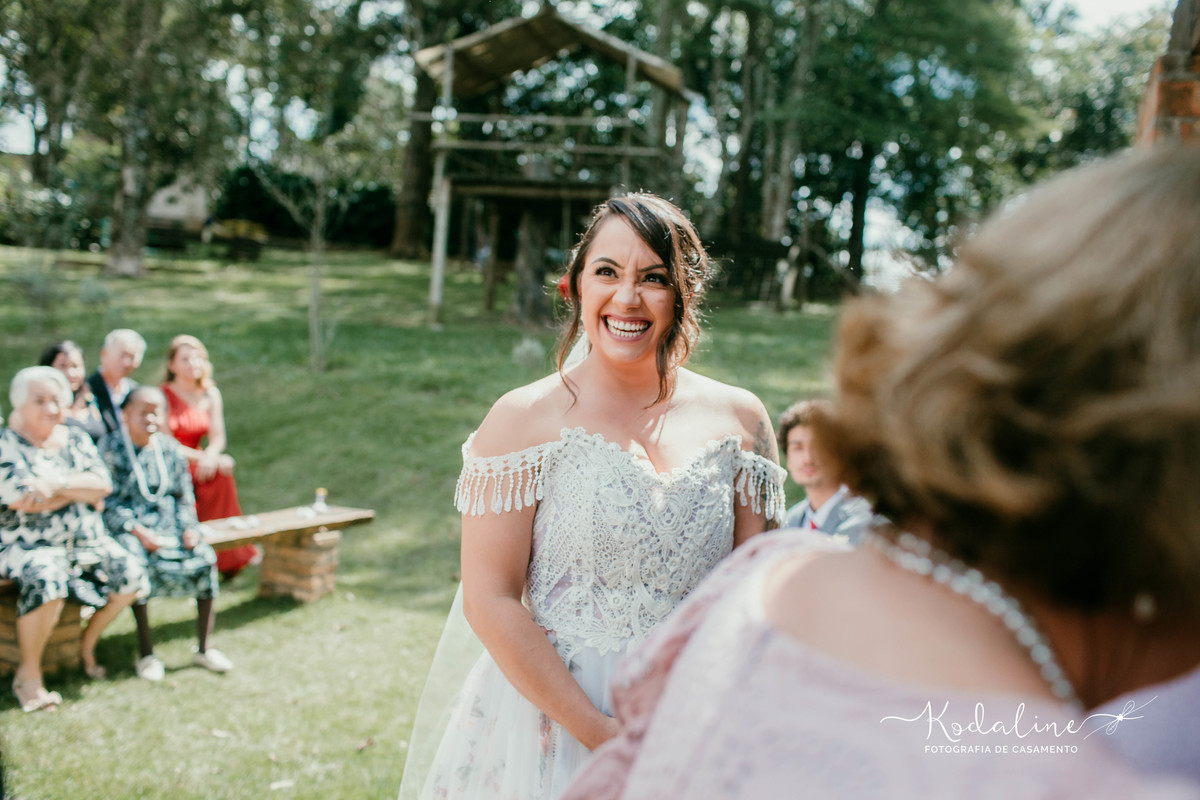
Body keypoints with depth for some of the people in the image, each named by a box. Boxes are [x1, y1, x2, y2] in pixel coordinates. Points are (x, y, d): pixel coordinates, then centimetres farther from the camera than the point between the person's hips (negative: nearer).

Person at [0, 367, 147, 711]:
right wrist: (82, 488, -9)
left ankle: (87, 644, 13)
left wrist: (60, 484, -22)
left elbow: (103, 485, -3)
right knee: (47, 581, -35)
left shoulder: (75, 439, 10)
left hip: (84, 540, 6)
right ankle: (28, 674, -15)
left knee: (131, 575, -10)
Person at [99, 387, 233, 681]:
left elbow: (184, 497, 13)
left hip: (169, 525, 4)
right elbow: (107, 502, -8)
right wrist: (138, 531, -18)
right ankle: (146, 653, -19)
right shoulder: (110, 448, -2)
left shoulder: (170, 449, 11)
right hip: (126, 527, -4)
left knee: (205, 558, -20)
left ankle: (203, 648, -8)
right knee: (138, 563, -34)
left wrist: (189, 528, -5)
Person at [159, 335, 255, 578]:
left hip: (196, 463, 4)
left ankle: (228, 559, -22)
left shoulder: (211, 394, 5)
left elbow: (218, 438, 0)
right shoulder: (163, 396, -8)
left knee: (221, 470, -27)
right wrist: (199, 457, -22)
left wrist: (210, 456, -22)